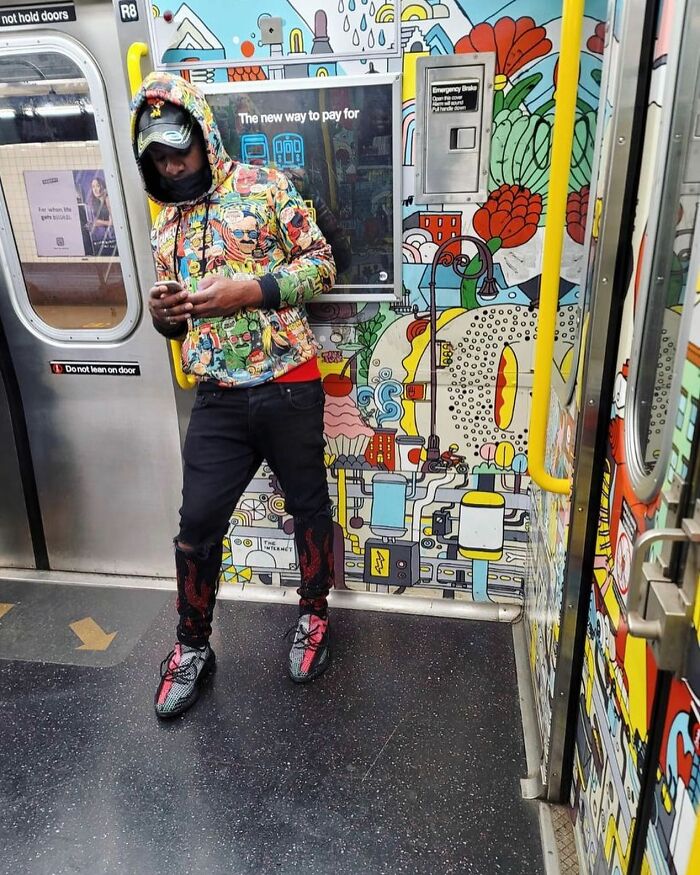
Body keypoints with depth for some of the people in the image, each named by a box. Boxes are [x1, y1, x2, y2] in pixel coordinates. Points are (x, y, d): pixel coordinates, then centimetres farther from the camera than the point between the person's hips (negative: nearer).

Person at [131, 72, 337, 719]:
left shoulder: (265, 187, -1)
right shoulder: (165, 227, 14)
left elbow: (322, 264, -4)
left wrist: (251, 288, -18)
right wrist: (162, 314, -4)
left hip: (289, 387, -3)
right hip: (219, 399, 4)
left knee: (308, 505, 12)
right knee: (198, 522, 5)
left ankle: (314, 614, 36)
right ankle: (193, 647, 26)